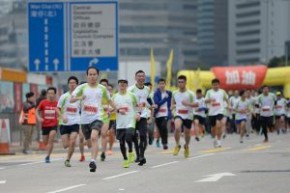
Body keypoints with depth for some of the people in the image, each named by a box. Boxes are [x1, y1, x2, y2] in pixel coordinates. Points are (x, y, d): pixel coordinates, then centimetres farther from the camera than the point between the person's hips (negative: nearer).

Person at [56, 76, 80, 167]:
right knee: (66, 145, -4)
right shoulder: (64, 96, -1)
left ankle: (68, 160, 1)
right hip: (64, 123, 0)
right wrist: (62, 116, -14)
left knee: (72, 142, -17)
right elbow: (58, 109, 3)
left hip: (75, 123, 0)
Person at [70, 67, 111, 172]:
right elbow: (71, 99, -7)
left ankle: (93, 161, -33)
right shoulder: (82, 87, 4)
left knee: (94, 137, -26)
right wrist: (79, 97, -26)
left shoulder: (102, 88, 8)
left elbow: (109, 100, 25)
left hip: (97, 118, -2)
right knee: (89, 142, 13)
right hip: (84, 119, 2)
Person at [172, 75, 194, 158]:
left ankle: (186, 146, 41)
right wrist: (174, 106, -3)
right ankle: (177, 145, -10)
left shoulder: (190, 93, -6)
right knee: (177, 128, -28)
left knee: (187, 132, 12)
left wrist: (188, 104, -25)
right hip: (178, 115, 1)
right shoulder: (174, 93, 4)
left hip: (188, 115, -1)